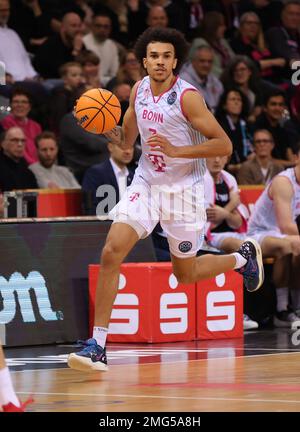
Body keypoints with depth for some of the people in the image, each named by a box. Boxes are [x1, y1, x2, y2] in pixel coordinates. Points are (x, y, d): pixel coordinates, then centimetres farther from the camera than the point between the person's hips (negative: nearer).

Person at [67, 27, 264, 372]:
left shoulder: (187, 97, -18)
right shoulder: (138, 91, 1)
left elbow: (223, 145, -19)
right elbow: (127, 142, 13)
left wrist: (176, 150, -28)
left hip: (184, 189, -4)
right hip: (146, 183, 4)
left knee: (185, 273, 11)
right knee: (111, 252, -16)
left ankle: (242, 257, 43)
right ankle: (97, 344, -14)